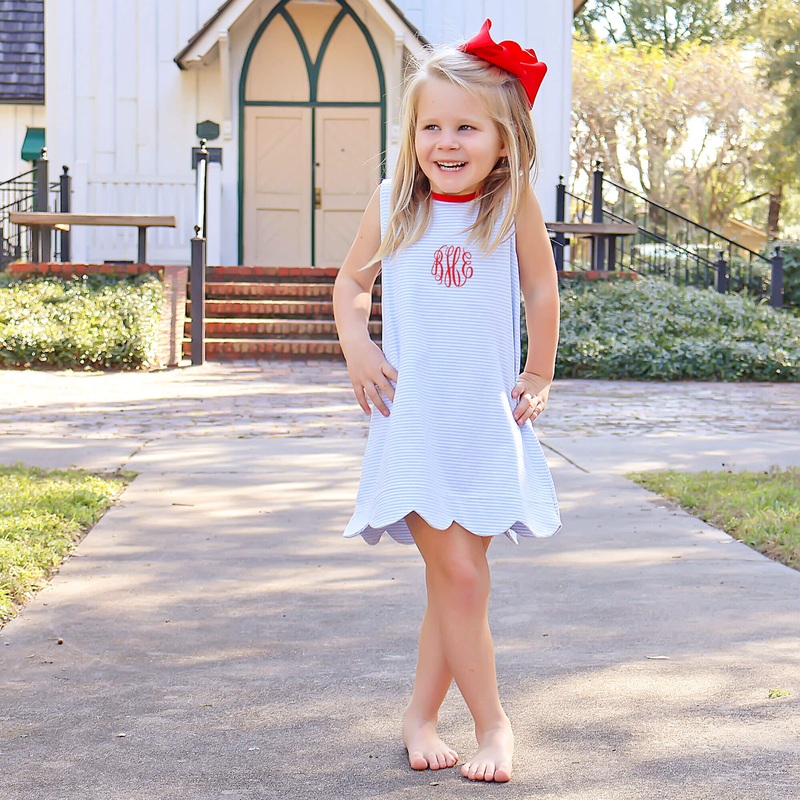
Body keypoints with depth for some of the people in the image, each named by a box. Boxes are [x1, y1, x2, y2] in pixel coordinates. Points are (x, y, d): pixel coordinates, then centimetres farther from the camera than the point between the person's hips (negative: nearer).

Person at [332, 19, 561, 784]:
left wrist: (538, 378, 11)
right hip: (413, 417, 0)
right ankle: (491, 723, 6)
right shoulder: (393, 202, 0)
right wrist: (355, 346, -1)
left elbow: (542, 292, 9)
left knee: (456, 576, 5)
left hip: (488, 421, 1)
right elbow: (352, 280, 14)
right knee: (457, 575, -8)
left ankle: (420, 714, 23)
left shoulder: (515, 204, -4)